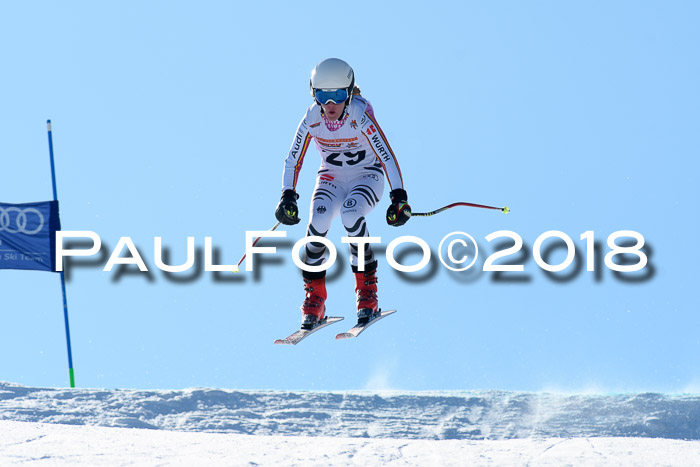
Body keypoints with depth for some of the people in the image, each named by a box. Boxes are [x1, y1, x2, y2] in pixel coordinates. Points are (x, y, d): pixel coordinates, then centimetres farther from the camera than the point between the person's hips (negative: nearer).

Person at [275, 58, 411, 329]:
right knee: (318, 220, -27)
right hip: (331, 177, 3)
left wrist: (399, 197, -34)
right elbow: (293, 161, -5)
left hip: (367, 175, -3)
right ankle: (314, 299, -15)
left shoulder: (360, 116, -25)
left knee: (350, 214, -34)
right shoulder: (311, 119, -14)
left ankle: (367, 291, -20)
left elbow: (387, 156, -26)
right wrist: (288, 196, -18)